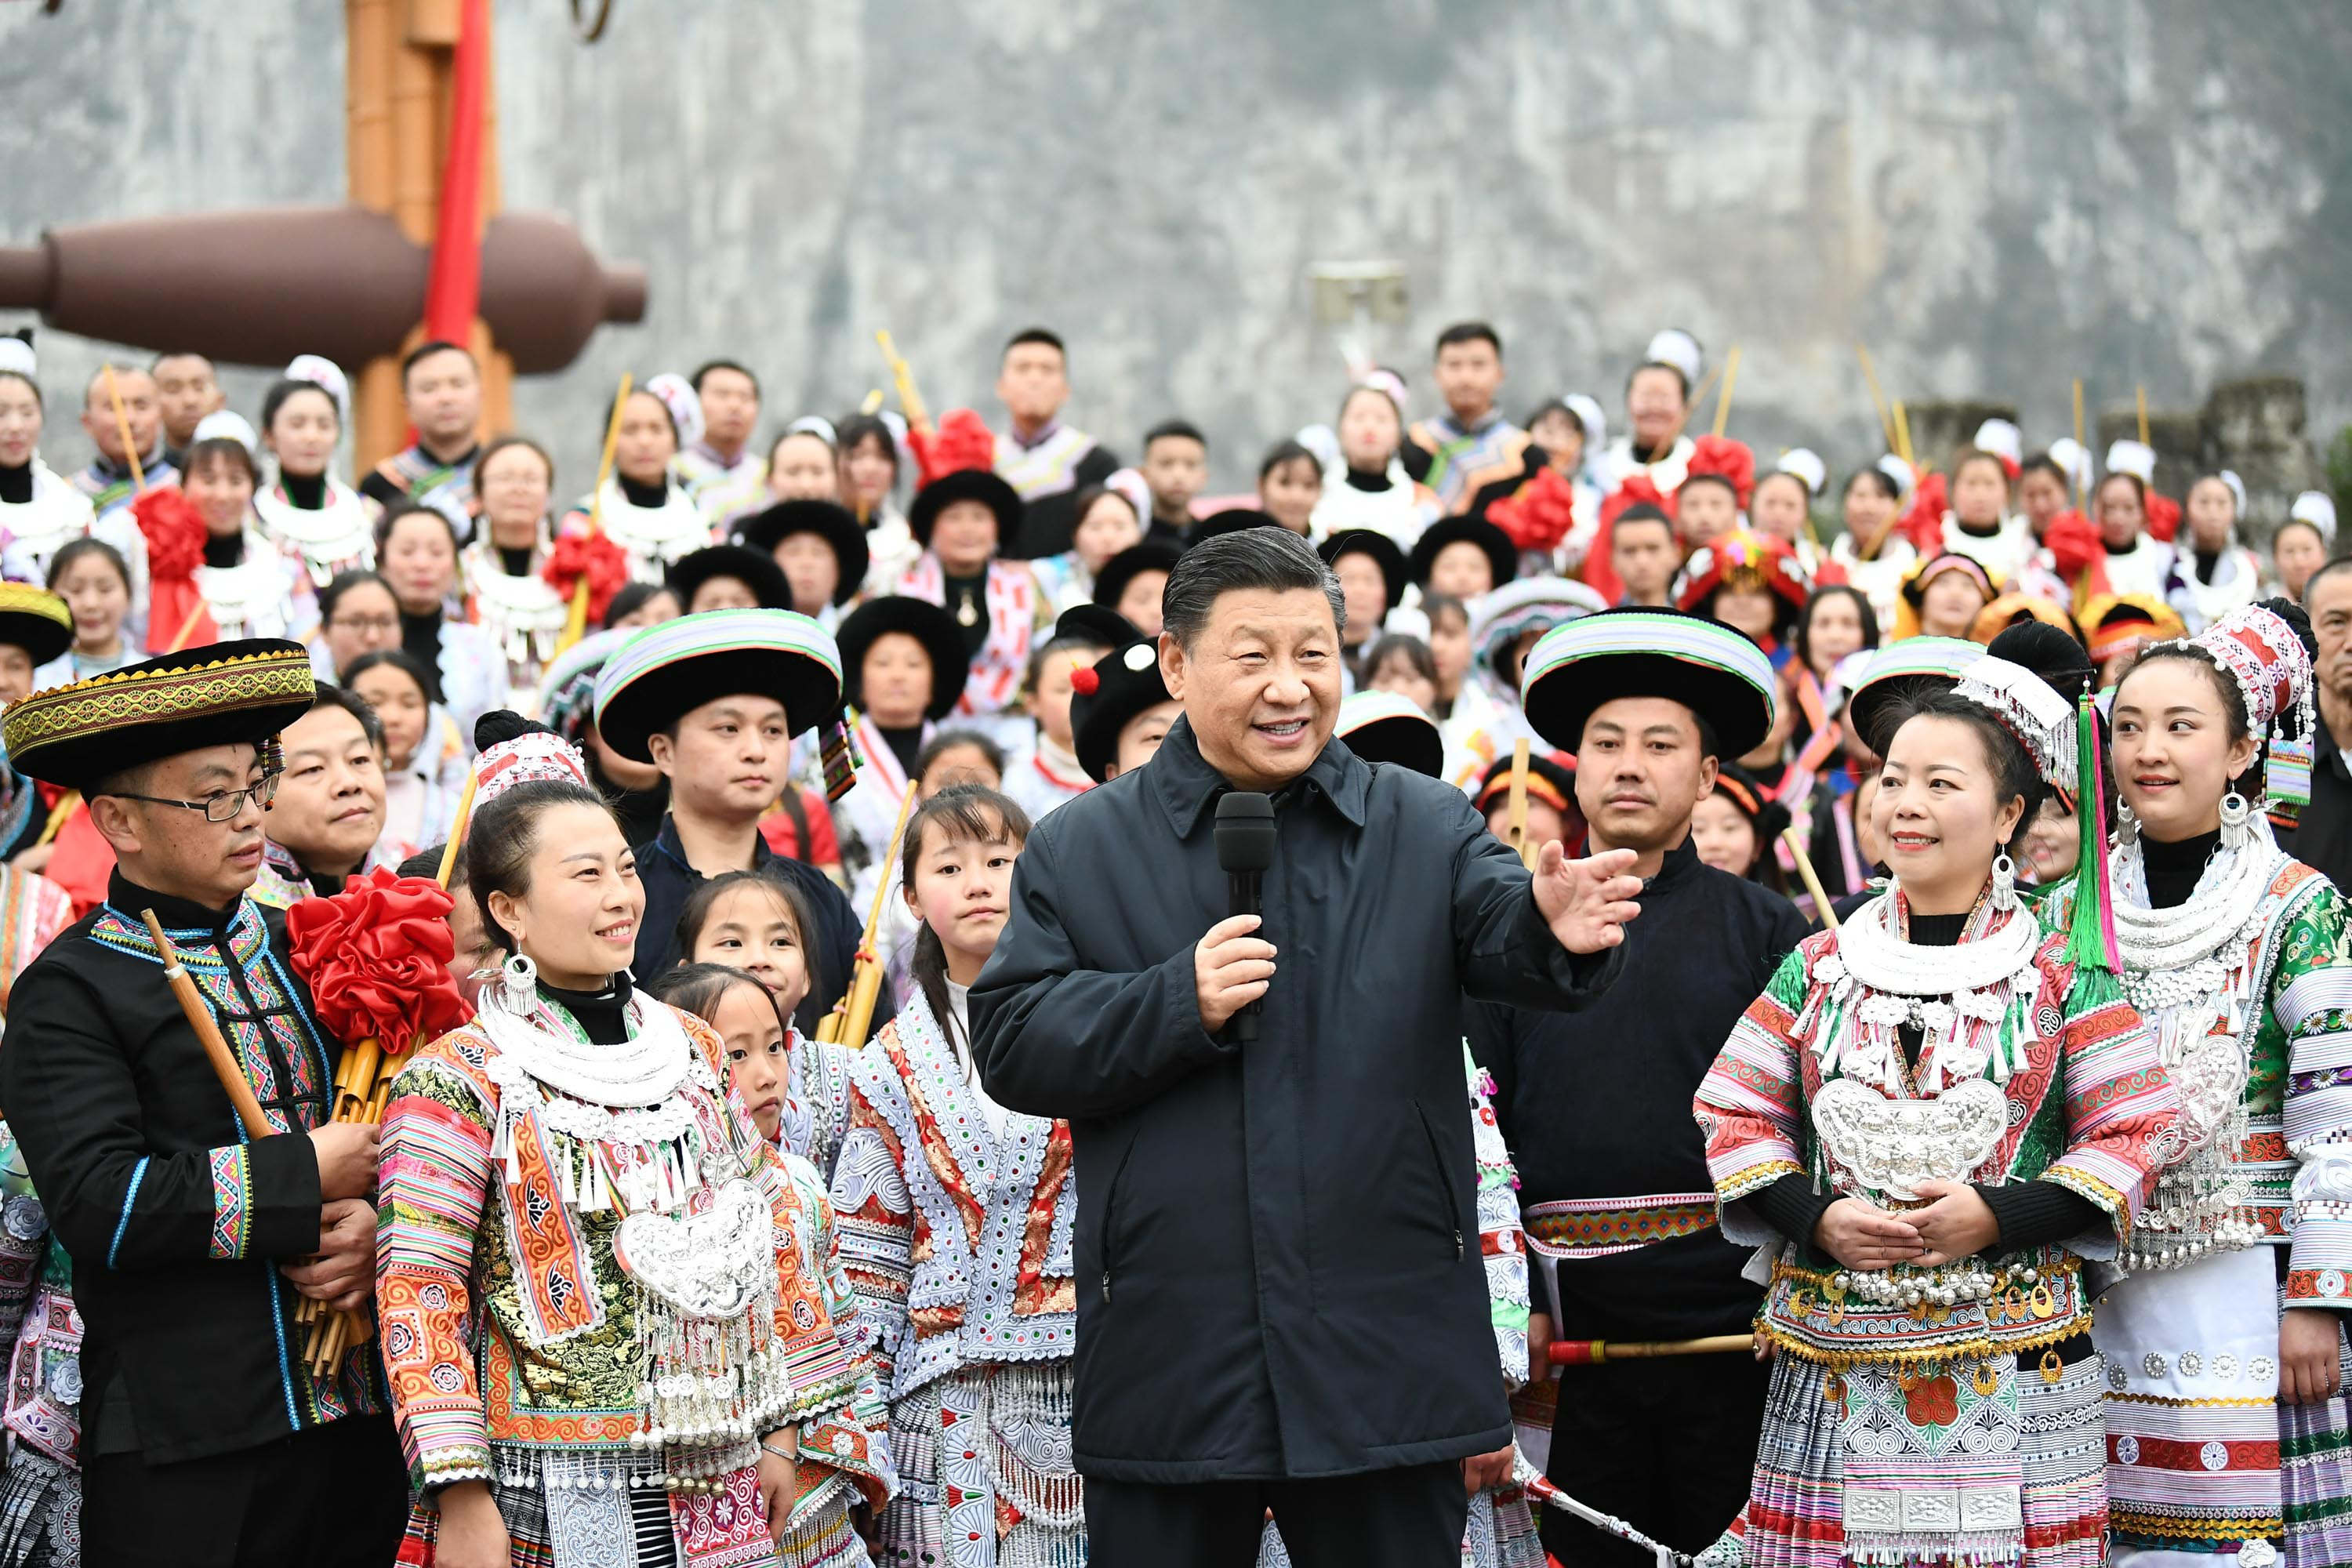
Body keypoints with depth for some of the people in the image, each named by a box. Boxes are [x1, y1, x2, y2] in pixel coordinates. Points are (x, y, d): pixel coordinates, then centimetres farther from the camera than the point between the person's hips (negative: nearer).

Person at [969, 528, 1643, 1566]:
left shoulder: (1426, 829, 7)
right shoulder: (1080, 848, 5)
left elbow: (1502, 938, -11)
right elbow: (1011, 1047, -1)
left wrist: (1555, 927, -35)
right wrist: (1177, 1005, -15)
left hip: (1387, 1364, 1)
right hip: (1167, 1359, 0)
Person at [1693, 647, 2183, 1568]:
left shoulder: (2065, 979, 5)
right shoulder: (1816, 971, 11)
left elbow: (2135, 1133, 1)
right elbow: (1734, 1114, 10)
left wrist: (1998, 1216, -12)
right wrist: (1816, 1220, -7)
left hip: (2016, 1354, -2)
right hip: (1835, 1353, 2)